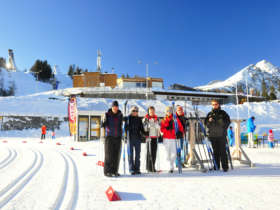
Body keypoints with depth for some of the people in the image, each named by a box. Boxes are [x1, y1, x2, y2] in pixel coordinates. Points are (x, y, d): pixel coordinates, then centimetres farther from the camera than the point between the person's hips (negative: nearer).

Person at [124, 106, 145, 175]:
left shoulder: (139, 119, 11)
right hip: (130, 138, -3)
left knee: (138, 153, 6)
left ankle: (137, 168, 15)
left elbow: (141, 128, 15)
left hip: (138, 138, 3)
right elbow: (125, 128, 1)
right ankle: (131, 169, 7)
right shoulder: (128, 118, 2)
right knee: (131, 153, 0)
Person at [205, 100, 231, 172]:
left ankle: (225, 166, 4)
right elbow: (206, 123, 11)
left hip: (221, 135, -2)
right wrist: (209, 121, -9)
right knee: (215, 151, 7)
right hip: (212, 135, 3)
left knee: (222, 151, -4)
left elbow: (228, 121, 3)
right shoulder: (209, 114, 13)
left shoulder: (223, 113, 6)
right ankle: (216, 166, 16)